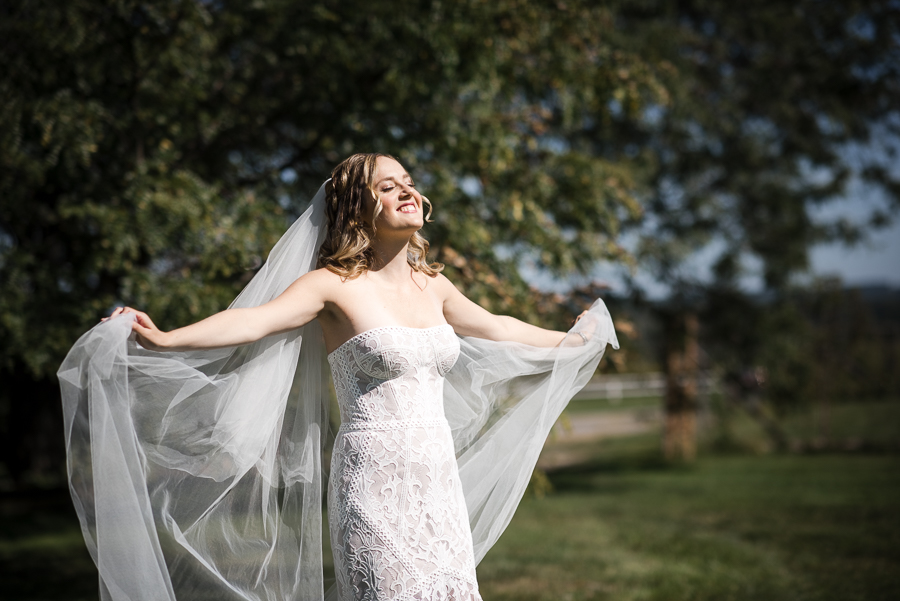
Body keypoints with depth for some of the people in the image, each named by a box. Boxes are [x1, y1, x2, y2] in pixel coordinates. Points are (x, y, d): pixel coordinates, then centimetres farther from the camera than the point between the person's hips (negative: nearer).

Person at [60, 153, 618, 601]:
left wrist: (572, 340, 41)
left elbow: (494, 327, 29)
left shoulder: (431, 284, 12)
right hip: (376, 480, -6)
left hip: (439, 480, 6)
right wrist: (165, 339, -36)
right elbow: (256, 319, -21)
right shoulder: (335, 284, -6)